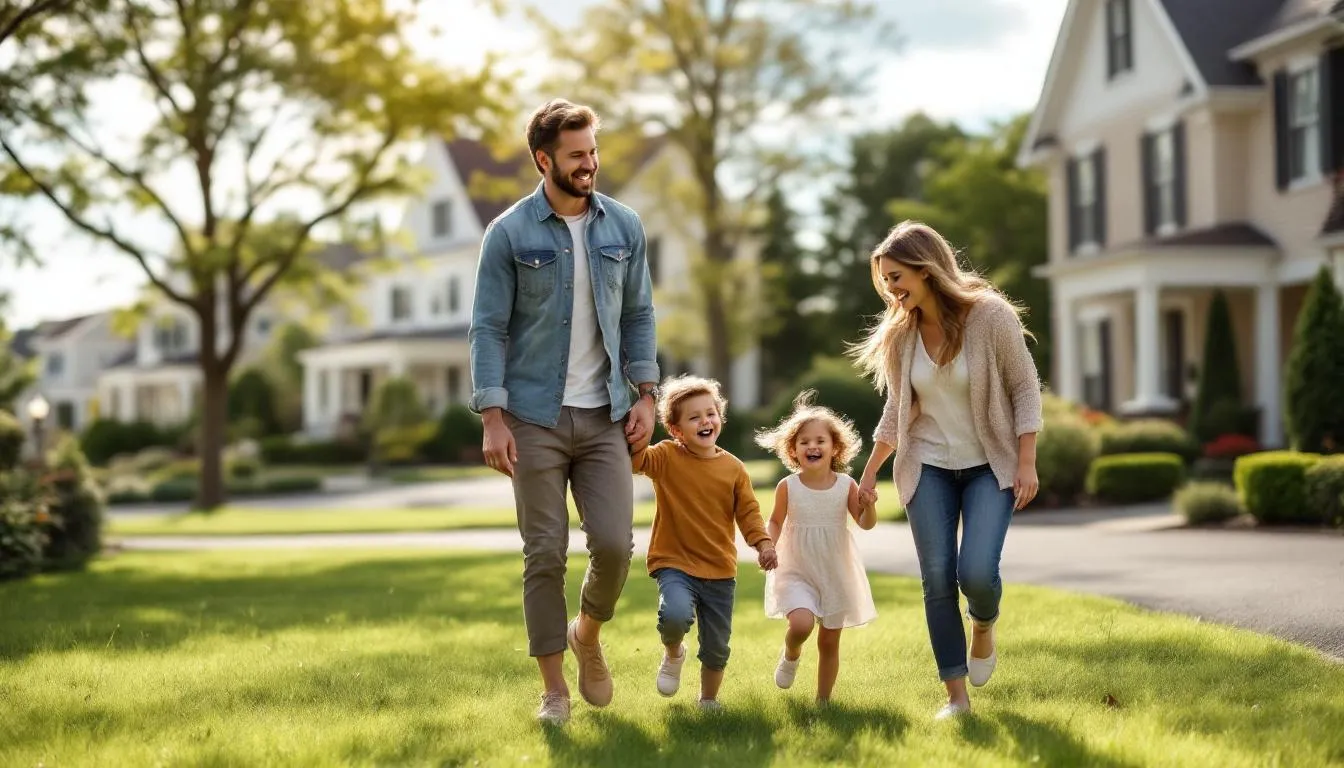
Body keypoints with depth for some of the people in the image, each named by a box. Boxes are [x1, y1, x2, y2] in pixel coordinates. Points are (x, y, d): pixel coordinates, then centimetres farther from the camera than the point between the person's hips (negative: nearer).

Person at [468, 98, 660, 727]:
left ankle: (587, 634, 26)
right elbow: (488, 328, -5)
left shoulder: (623, 227, 5)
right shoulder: (509, 234, -5)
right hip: (535, 417, -2)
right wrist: (493, 417, -12)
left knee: (615, 544, -5)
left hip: (605, 416, 2)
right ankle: (554, 688, 13)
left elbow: (638, 316, 10)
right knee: (545, 554, 1)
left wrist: (645, 394, 1)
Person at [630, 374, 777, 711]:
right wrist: (637, 439, -36)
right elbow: (636, 459, -18)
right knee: (676, 614, -32)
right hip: (674, 563, -3)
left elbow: (748, 511, 3)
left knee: (717, 647, 10)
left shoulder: (733, 468, 1)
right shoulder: (666, 457, -5)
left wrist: (763, 543, -11)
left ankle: (708, 700, 37)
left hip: (720, 570, 3)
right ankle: (673, 653, 4)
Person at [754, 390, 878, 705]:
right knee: (802, 623, -26)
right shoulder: (788, 487, -9)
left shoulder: (846, 485, -8)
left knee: (829, 643, 9)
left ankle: (823, 700, 27)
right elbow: (776, 521, 5)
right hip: (796, 572, -2)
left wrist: (869, 505, -22)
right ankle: (790, 656, 9)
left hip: (836, 573, 2)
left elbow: (866, 524, -1)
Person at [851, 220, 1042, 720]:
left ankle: (983, 628, 19)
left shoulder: (990, 316, -14)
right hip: (928, 467, 4)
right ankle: (956, 697, 7)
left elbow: (1025, 389, -9)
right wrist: (869, 473, 10)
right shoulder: (901, 333, -1)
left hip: (989, 464, -4)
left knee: (976, 572, -18)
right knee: (937, 579, -3)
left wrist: (1026, 463, -13)